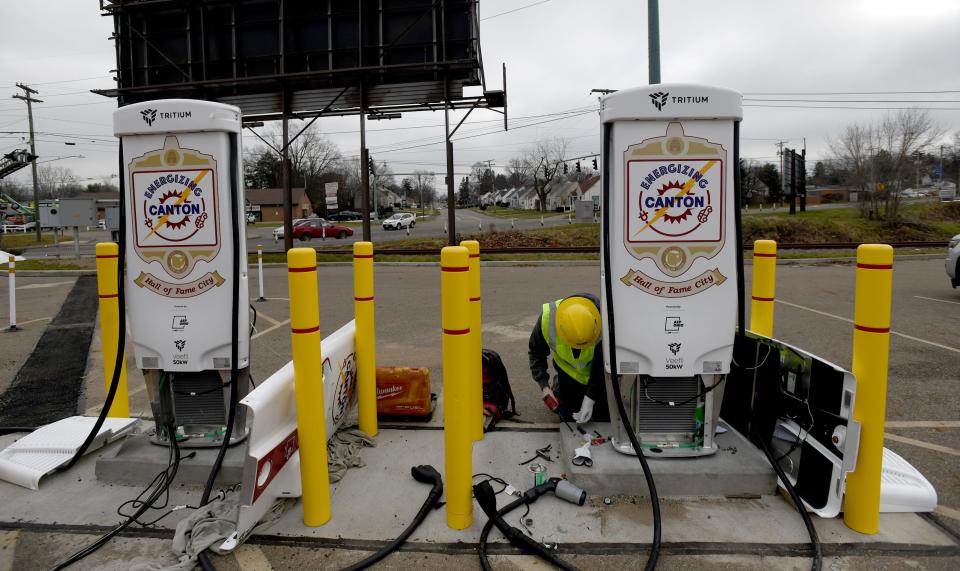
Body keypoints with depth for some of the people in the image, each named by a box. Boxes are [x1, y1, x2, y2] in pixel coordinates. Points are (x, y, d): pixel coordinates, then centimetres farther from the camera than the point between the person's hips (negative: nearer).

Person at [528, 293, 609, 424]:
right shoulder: (547, 319, -33)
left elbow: (601, 364, -26)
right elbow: (536, 352, -13)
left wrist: (590, 399, -28)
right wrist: (544, 386, -21)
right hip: (568, 370, 1)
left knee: (605, 418, 6)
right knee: (569, 419, 5)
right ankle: (558, 385, 31)